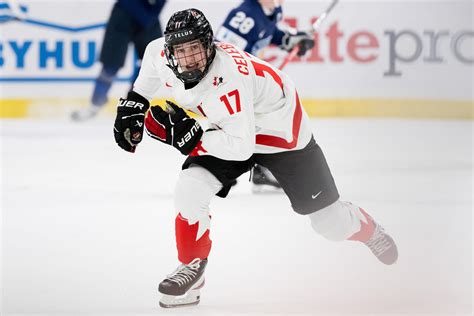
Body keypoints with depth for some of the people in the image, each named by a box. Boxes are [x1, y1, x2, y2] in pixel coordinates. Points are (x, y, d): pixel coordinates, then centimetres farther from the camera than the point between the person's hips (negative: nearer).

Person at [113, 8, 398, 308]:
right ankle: (192, 269, 0)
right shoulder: (160, 53, -20)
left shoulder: (228, 79, -41)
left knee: (330, 223, 3)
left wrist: (191, 139, -40)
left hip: (281, 128, -6)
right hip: (228, 127, 6)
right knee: (189, 190, -18)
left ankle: (366, 227, 38)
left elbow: (241, 147, -39)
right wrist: (134, 102, 4)